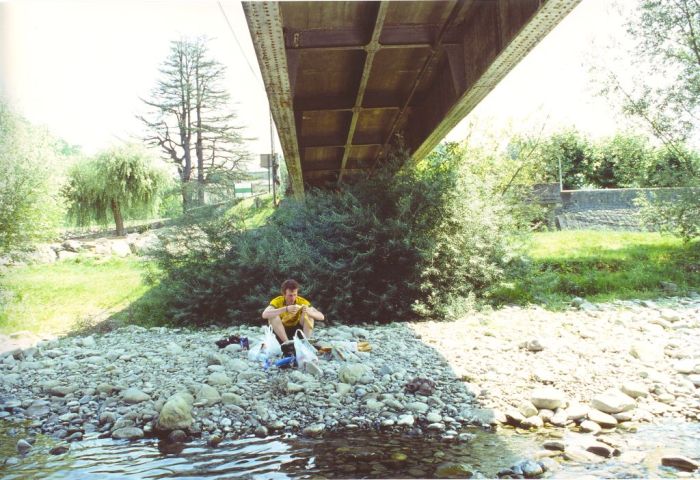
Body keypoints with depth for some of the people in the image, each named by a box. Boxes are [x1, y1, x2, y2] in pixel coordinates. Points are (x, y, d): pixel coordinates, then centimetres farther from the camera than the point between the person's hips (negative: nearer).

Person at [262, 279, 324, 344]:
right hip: (280, 332, -1)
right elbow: (264, 315, -40)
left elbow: (321, 317, -22)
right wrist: (286, 309, -50)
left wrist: (309, 312, -44)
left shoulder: (302, 301, -15)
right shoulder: (277, 301, -19)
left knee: (309, 313, -21)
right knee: (273, 316, -28)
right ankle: (286, 342, -29)